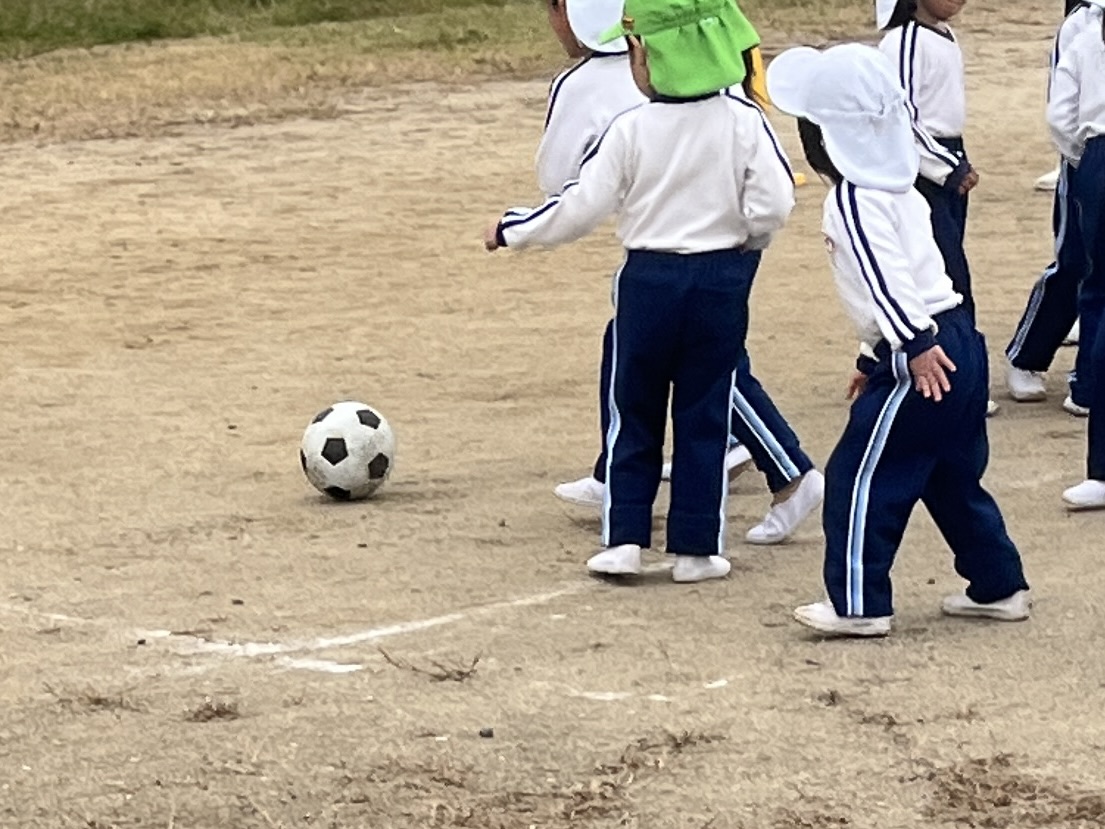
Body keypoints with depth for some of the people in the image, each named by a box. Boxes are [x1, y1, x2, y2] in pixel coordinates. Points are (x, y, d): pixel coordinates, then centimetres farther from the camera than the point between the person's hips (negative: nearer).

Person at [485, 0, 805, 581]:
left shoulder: (631, 131, -10)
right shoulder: (744, 123, -7)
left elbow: (580, 208, -8)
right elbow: (773, 203, -12)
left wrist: (510, 229, 6)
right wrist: (745, 241, 9)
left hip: (649, 278, -1)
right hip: (721, 279, 1)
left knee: (634, 414, 12)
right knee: (705, 416, 9)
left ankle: (623, 538, 8)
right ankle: (695, 547, 10)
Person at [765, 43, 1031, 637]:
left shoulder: (853, 198, -11)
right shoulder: (896, 188, 19)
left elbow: (886, 276, -23)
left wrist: (915, 345, -31)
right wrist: (876, 357, 30)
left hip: (924, 359, -10)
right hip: (956, 343, 10)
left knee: (860, 477, -2)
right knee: (952, 477, 20)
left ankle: (858, 605, -1)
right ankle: (998, 587, 25)